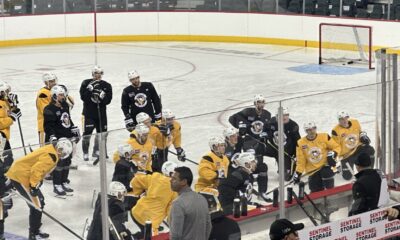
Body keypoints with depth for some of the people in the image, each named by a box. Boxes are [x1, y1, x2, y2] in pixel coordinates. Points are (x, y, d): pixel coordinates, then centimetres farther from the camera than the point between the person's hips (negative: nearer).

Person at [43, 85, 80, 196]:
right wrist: (52, 137, -24)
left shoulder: (65, 106, 12)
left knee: (67, 161, 12)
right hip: (57, 140, -8)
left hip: (68, 138, 8)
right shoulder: (49, 110, -14)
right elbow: (48, 126, -17)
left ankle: (64, 183, 24)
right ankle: (57, 186, -1)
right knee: (59, 162, -8)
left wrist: (75, 130, 22)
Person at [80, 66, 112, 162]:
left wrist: (102, 97, -21)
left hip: (101, 113, 3)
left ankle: (97, 152, 20)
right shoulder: (86, 83, -2)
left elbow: (108, 100, -3)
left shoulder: (106, 86, 4)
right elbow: (83, 97, -11)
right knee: (87, 133, -6)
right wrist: (90, 90, -24)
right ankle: (85, 153, 7)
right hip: (88, 112, -3)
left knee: (102, 133, 6)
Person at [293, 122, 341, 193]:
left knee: (327, 173, -33)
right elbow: (301, 160, 2)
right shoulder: (301, 143, -4)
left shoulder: (324, 137, -7)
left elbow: (336, 147, 1)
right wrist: (298, 173, -3)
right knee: (316, 192, -2)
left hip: (325, 165, -1)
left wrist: (333, 154, -19)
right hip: (312, 170, 1)